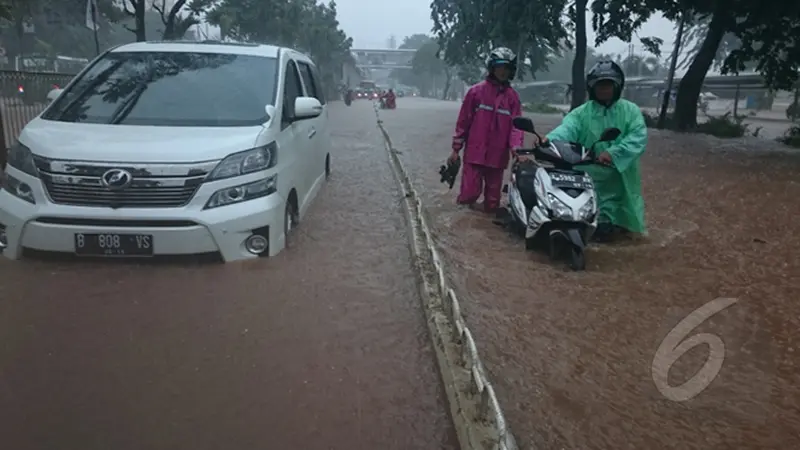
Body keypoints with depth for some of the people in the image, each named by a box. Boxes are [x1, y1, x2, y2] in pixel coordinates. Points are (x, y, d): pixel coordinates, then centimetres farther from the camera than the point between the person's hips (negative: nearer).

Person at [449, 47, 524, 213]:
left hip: (498, 156, 2)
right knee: (469, 195, -8)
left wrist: (516, 148, -18)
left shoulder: (513, 96, 5)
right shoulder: (476, 91, -1)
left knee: (492, 200, 9)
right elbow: (463, 121, 1)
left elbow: (516, 124, -1)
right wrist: (456, 149, 1)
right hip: (474, 153, -2)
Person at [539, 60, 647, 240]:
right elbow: (567, 128, -16)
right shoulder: (582, 112, 2)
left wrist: (613, 153, -28)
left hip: (618, 179, 0)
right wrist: (549, 139, -39)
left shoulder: (631, 111, 3)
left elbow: (638, 137, -11)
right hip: (588, 179, 0)